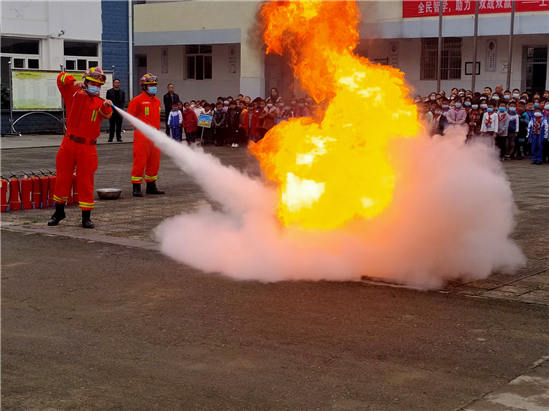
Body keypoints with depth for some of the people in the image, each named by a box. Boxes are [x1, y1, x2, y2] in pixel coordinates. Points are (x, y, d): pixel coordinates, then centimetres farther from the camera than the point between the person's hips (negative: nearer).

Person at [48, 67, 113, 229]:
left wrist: (106, 107, -42)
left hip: (87, 147, -2)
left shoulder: (100, 103, 0)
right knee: (63, 178, 9)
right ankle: (59, 212, 25)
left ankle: (86, 217, 8)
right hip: (69, 144, 2)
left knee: (86, 182, 0)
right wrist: (74, 82, -16)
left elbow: (106, 114, -20)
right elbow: (61, 79, 2)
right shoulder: (74, 94, 5)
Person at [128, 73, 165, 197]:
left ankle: (151, 186, 22)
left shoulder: (157, 101, 15)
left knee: (154, 162, 11)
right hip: (142, 137, -7)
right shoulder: (137, 100, -7)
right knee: (140, 162, -7)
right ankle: (136, 187, -1)